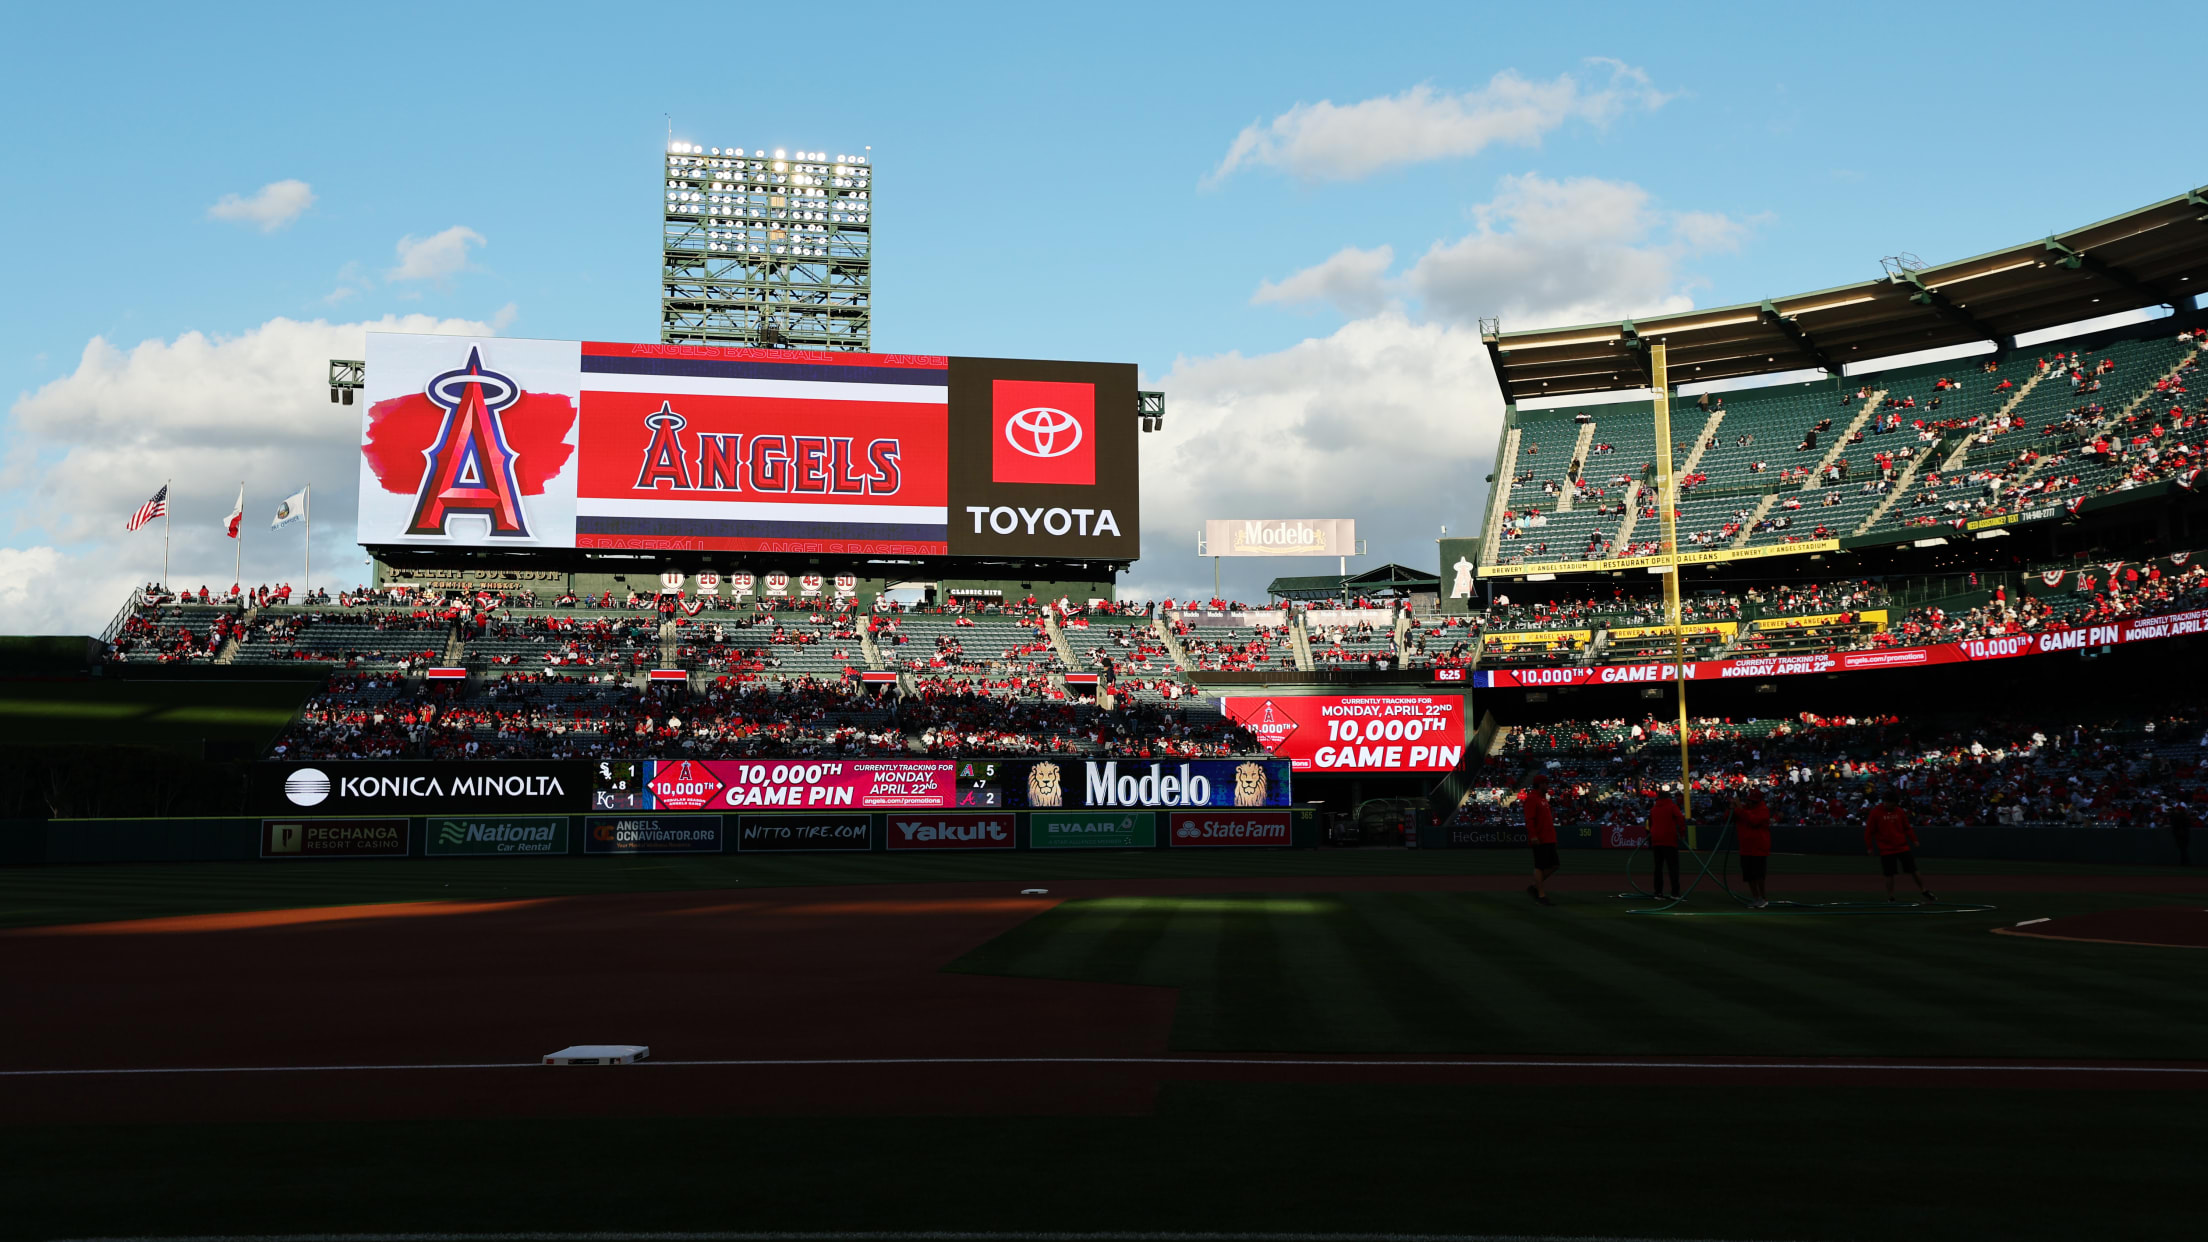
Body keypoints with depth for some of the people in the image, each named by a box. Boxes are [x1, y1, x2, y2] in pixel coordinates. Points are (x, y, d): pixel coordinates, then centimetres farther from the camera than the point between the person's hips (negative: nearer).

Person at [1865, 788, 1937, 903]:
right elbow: (1868, 831, -2)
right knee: (1889, 875, -1)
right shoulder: (1875, 813, -6)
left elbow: (1907, 827, 12)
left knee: (1913, 870, 4)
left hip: (1902, 847, 3)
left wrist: (1913, 839, 0)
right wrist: (1869, 847, -3)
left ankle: (1925, 891, 16)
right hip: (1886, 849, -3)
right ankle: (1890, 898, 11)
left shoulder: (1899, 811, 5)